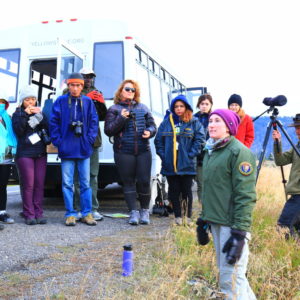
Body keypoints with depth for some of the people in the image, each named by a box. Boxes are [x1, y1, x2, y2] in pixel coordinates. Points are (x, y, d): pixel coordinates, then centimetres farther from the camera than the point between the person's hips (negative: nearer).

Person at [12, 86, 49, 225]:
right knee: (28, 184, -7)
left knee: (39, 184, 0)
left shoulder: (40, 112, 16)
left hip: (41, 153, 3)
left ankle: (39, 214, 5)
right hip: (25, 154, -3)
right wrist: (25, 114, -13)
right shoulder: (18, 114, 7)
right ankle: (29, 215, -1)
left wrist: (39, 116, -8)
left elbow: (48, 129, 3)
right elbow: (18, 131, -9)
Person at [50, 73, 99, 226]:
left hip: (84, 149, 1)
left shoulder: (88, 101, 5)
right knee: (67, 183, 3)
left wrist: (89, 139, -5)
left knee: (85, 183, 6)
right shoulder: (60, 101, 1)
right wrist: (58, 142, -6)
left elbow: (94, 121, 5)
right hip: (67, 149, -1)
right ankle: (70, 214, 11)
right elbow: (54, 122, 1)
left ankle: (87, 213, 14)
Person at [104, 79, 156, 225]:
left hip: (143, 151, 2)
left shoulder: (143, 108, 16)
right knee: (128, 182, 2)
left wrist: (150, 131, -5)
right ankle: (133, 212, 8)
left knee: (144, 181, 0)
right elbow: (108, 130, 0)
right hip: (124, 152, -2)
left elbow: (152, 124, 18)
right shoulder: (114, 109, 7)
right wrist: (121, 119, -14)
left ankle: (144, 211, 17)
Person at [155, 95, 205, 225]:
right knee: (174, 191, 8)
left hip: (187, 165, -3)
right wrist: (163, 155, -1)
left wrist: (190, 155, -12)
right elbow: (158, 140, 10)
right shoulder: (166, 123, 9)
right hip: (170, 165, 3)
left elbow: (200, 140, -5)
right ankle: (178, 216, 19)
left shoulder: (194, 123, 1)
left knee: (187, 191, 5)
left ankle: (188, 217, 17)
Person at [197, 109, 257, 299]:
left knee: (231, 278, -8)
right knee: (226, 272, 16)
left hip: (232, 225, -9)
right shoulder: (211, 151, 14)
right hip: (216, 222, 9)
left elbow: (246, 196, -17)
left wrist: (240, 232, -22)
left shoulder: (239, 152, -12)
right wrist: (203, 219, 19)